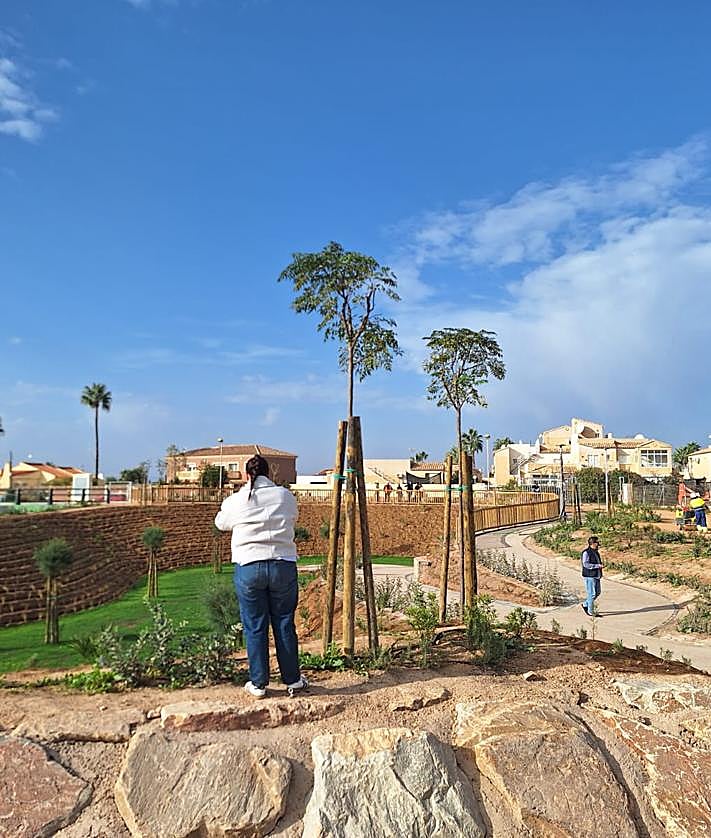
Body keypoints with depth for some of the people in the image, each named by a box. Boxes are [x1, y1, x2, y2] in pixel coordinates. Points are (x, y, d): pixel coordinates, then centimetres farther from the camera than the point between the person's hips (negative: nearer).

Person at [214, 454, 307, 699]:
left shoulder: (236, 500, -1)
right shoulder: (285, 496, 1)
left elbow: (220, 524, 17)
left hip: (248, 567, -1)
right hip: (283, 566, 1)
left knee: (254, 627, 8)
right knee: (284, 624, 11)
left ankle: (258, 684, 17)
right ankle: (293, 680, 21)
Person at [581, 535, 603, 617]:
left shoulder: (596, 552, 15)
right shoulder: (586, 552, -13)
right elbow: (586, 564, -21)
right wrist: (597, 565, -22)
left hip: (596, 576, 9)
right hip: (589, 576, -9)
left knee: (597, 593, 13)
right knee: (592, 594, -5)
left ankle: (585, 605, 29)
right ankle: (590, 612, 5)